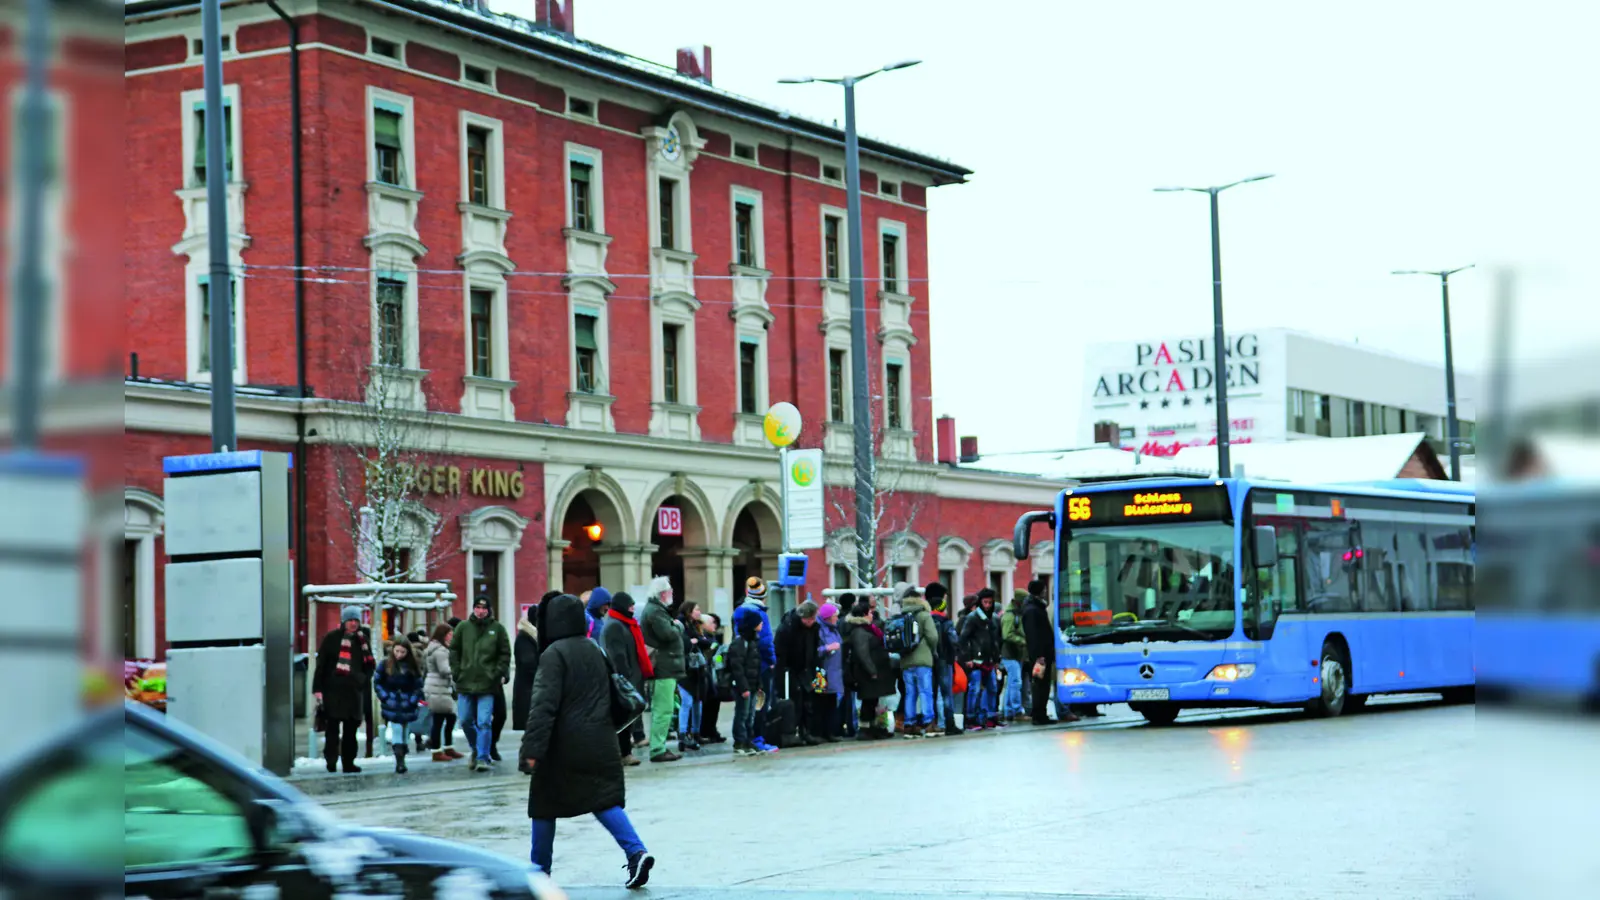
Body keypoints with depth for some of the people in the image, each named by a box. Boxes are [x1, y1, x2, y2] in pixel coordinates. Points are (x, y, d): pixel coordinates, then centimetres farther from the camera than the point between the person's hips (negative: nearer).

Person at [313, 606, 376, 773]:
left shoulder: (362, 640, 10)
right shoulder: (331, 638, -1)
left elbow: (370, 665, 17)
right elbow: (321, 664, -3)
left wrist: (363, 678, -3)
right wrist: (318, 688, -8)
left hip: (354, 690, 4)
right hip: (333, 690, -4)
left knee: (351, 728, 7)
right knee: (332, 728, -5)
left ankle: (348, 762, 12)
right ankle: (331, 761, -3)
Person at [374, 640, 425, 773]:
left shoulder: (412, 665, 2)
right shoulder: (386, 664, -2)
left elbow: (418, 684, 8)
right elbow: (377, 682, 2)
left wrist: (414, 700, -4)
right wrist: (384, 697, -7)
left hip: (407, 705, 2)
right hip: (392, 705, -2)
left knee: (404, 732, 7)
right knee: (396, 731, -11)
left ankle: (401, 761, 15)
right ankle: (399, 761, -13)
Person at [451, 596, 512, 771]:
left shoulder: (497, 628, -1)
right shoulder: (463, 627, 4)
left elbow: (505, 653, 2)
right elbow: (454, 650, 10)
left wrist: (499, 674, -6)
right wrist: (457, 672, 2)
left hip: (487, 684, -3)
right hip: (466, 683, 3)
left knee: (484, 723, -8)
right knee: (466, 721, 12)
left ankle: (482, 758, -2)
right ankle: (474, 748, 36)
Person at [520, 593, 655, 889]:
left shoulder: (554, 654, -12)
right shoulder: (595, 651, 11)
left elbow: (544, 704, -19)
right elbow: (608, 697, 21)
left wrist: (532, 748, -21)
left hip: (564, 746, -6)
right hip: (599, 743, 6)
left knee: (544, 804, 10)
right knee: (604, 799, 3)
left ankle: (540, 867, 19)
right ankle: (637, 852, -17)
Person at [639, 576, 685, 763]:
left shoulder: (656, 609, 21)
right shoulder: (655, 611, -14)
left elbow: (674, 632, 22)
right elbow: (667, 634, -23)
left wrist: (676, 626, 3)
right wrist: (678, 626, -5)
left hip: (663, 668, 11)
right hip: (663, 669, -11)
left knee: (660, 710, 15)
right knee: (664, 710, -11)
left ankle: (658, 747, 21)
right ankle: (657, 750, -12)